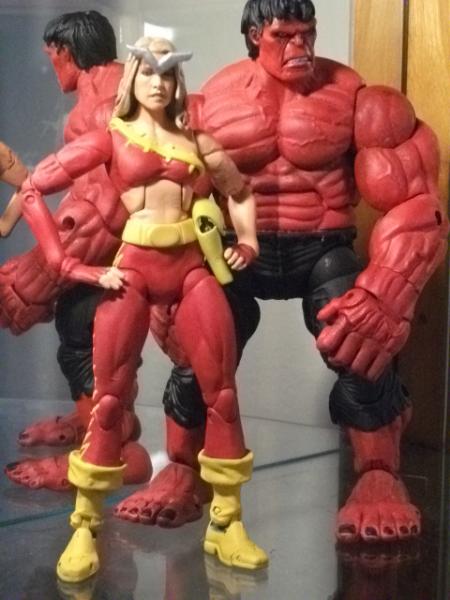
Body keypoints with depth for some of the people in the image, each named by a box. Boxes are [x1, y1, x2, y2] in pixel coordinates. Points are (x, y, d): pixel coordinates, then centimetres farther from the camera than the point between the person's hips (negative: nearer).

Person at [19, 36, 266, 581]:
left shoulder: (195, 141, 14)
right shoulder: (110, 139, 4)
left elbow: (241, 192, 30)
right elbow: (32, 191, -3)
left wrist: (247, 241, 13)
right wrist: (72, 267, -8)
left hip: (193, 266, 4)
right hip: (134, 268, -3)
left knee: (222, 392, 1)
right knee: (110, 398, -1)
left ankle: (225, 524, 12)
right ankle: (84, 527, 11)